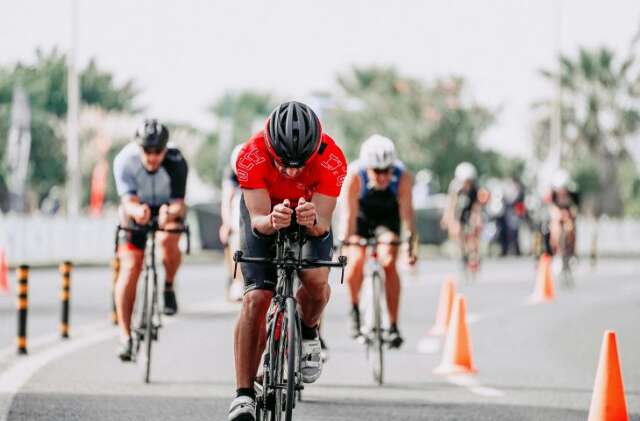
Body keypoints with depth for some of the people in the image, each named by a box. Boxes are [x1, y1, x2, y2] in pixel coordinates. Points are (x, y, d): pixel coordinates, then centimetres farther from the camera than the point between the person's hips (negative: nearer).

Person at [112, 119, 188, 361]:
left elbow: (178, 204, -30)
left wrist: (170, 213, -54)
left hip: (168, 208, -1)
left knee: (167, 240, -34)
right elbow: (128, 201, -33)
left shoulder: (176, 163, -29)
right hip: (136, 211, 1)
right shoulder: (124, 160, -27)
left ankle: (169, 287, -4)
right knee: (130, 268, -12)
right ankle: (125, 335, -7)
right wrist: (137, 211, -56)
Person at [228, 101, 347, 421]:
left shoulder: (332, 161, -34)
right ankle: (244, 395, -10)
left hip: (311, 216, 1)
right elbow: (258, 219, -33)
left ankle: (308, 333, 9)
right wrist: (271, 221, -56)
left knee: (316, 281, -26)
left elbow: (323, 224, -33)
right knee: (255, 299, -16)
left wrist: (312, 221, -56)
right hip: (264, 212, 0)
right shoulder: (252, 156, -36)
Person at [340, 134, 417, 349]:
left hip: (388, 217, 0)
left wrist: (411, 243, -41)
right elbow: (349, 212, -33)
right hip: (361, 217, 0)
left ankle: (393, 325, -12)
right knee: (356, 261, -22)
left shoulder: (402, 176, -30)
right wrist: (345, 243, -41)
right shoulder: (355, 174, -33)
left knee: (388, 263, -19)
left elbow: (407, 211, -32)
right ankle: (355, 309, 5)